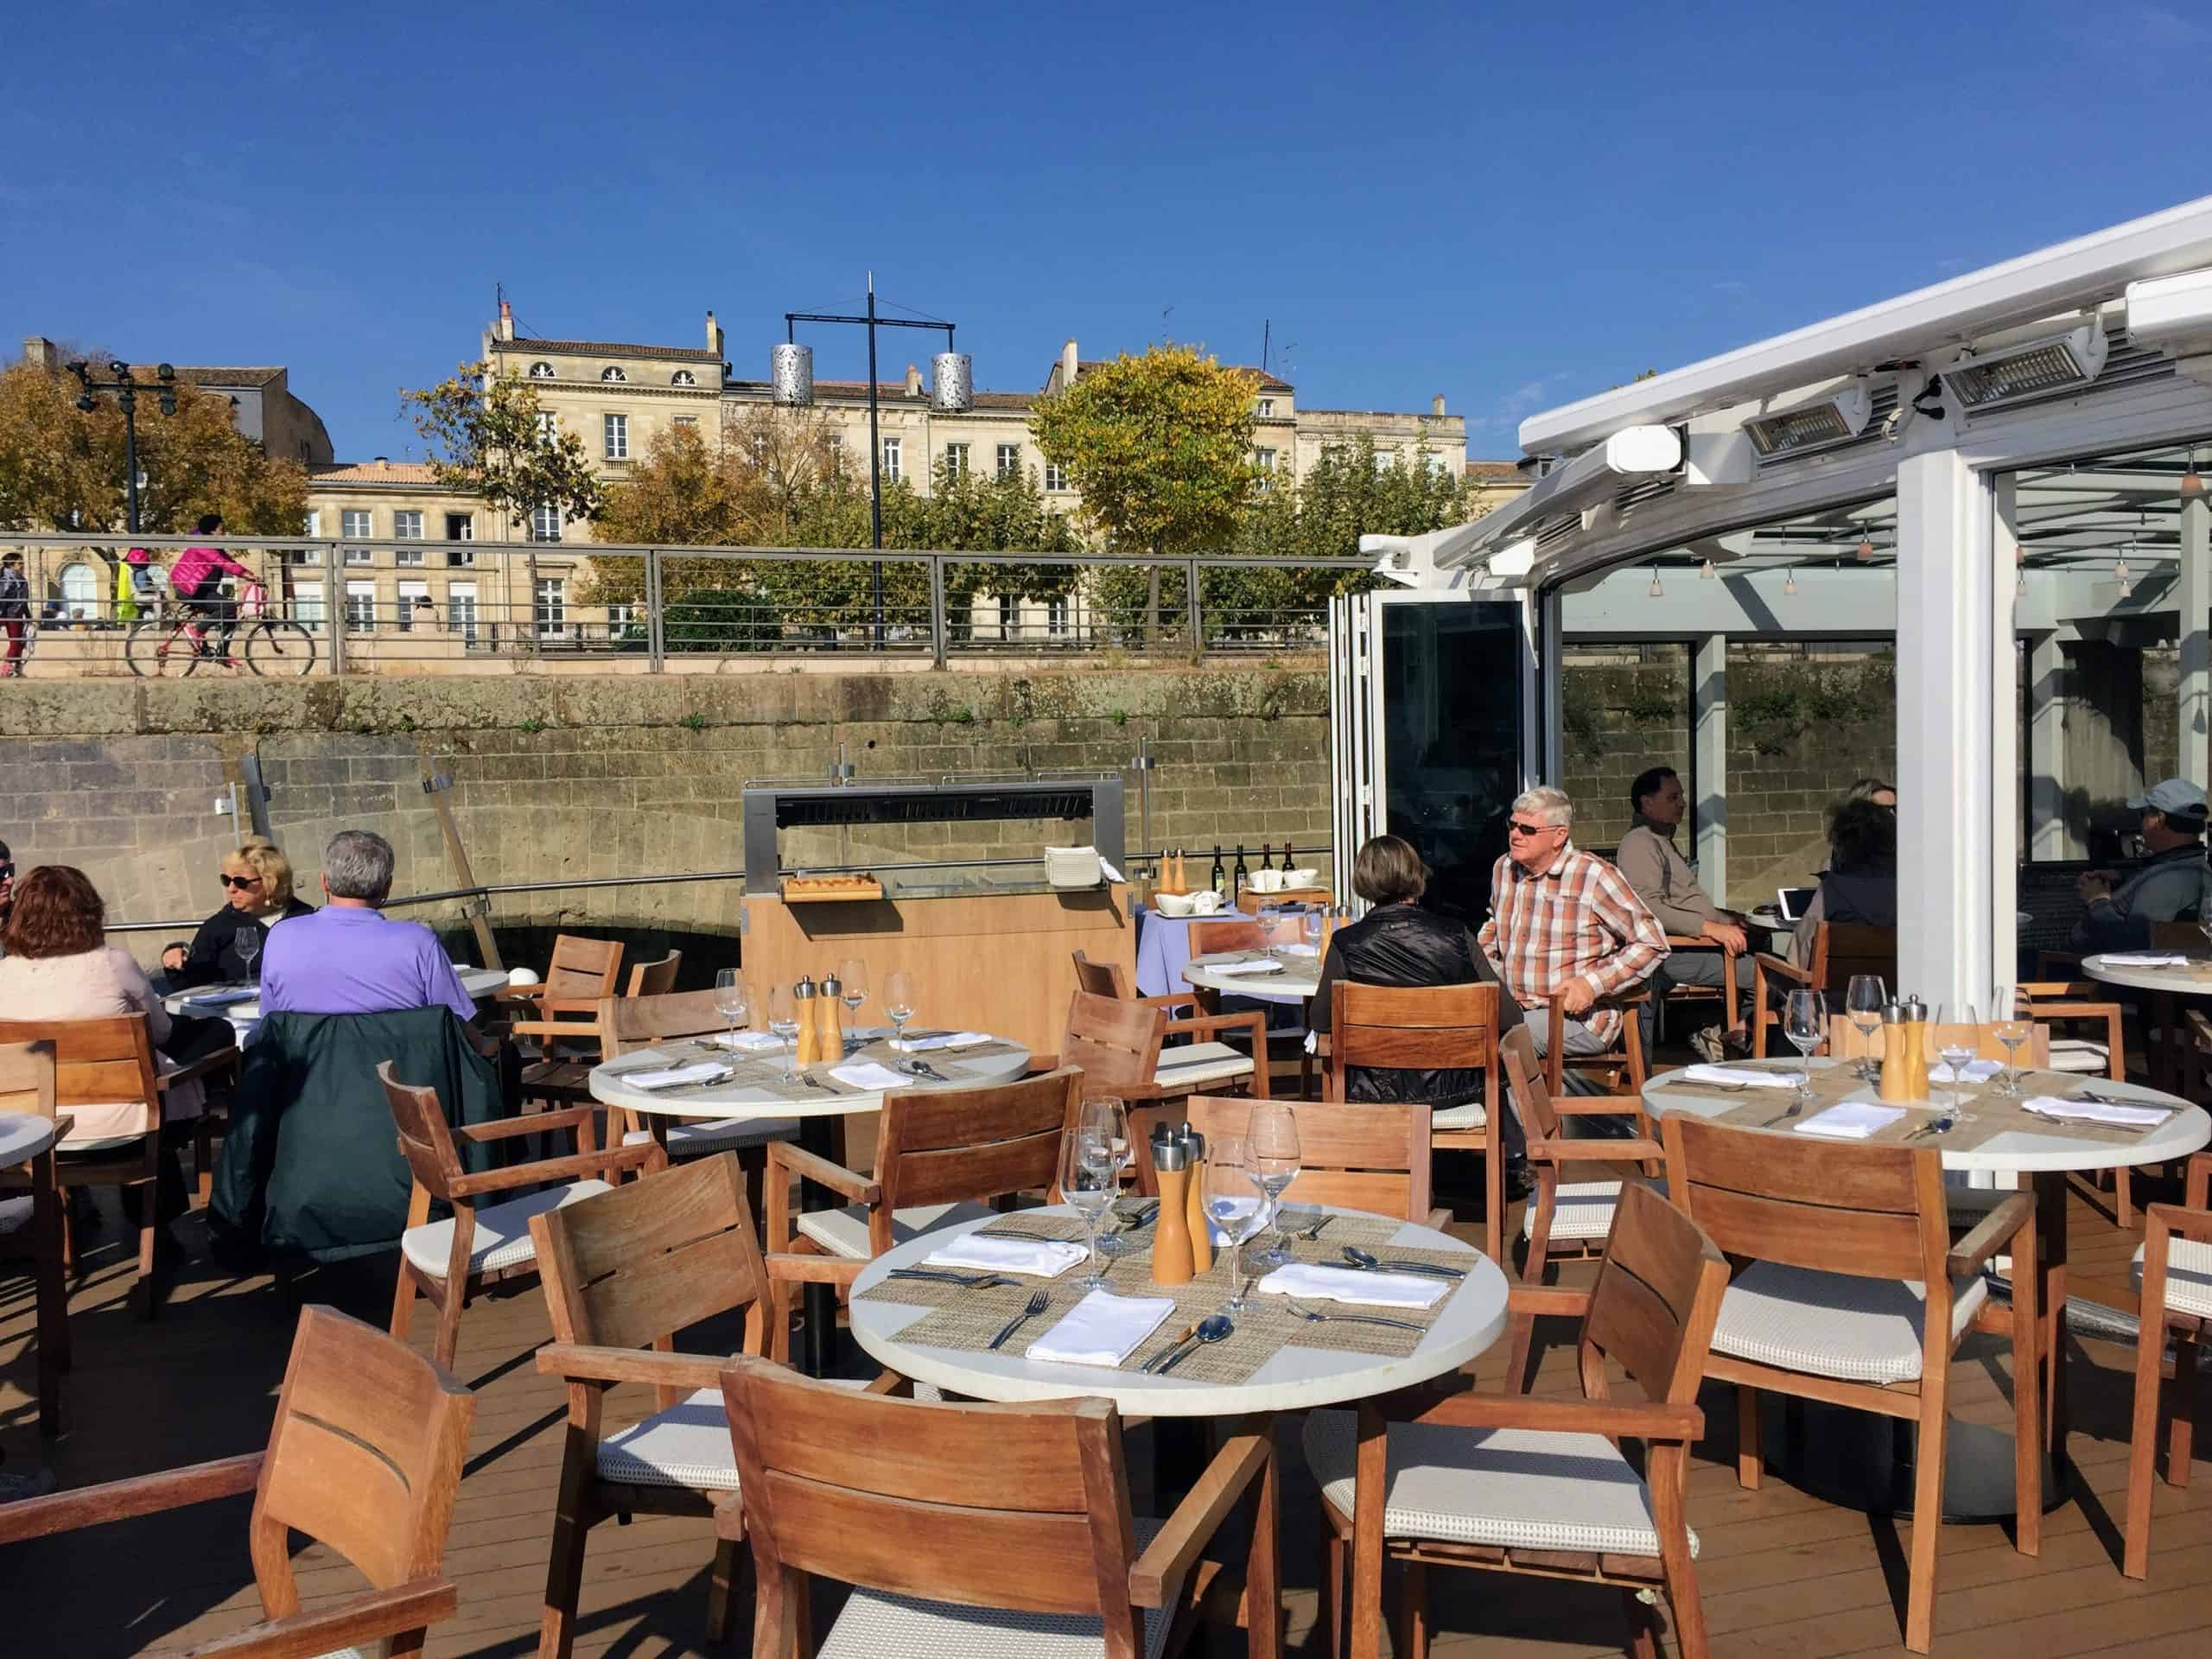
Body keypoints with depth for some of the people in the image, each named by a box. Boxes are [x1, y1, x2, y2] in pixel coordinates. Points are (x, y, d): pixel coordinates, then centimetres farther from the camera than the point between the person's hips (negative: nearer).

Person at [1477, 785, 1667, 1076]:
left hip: (1578, 1018, -6)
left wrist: (1594, 984, -13)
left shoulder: (1594, 876, -8)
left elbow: (1652, 942, -6)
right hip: (1511, 1008, 6)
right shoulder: (1504, 869, 12)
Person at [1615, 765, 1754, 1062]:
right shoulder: (1639, 843, -9)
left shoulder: (1663, 841, 25)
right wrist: (1712, 928, -24)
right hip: (1674, 952, -11)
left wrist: (1725, 918, 17)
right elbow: (1647, 908, -22)